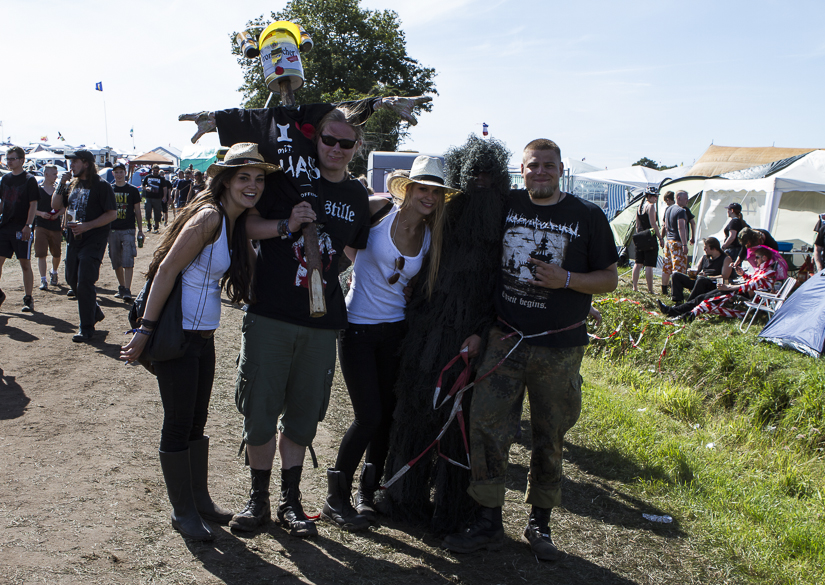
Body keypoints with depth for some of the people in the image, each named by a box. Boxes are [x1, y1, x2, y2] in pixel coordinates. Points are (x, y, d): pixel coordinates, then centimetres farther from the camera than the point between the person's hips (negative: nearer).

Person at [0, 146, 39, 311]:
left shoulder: (29, 180, -4)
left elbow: (33, 205, -8)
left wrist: (27, 226, -16)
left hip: (21, 229, -5)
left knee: (25, 264, -1)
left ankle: (28, 299, 7)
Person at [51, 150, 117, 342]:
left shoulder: (101, 185, -9)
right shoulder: (71, 185, 13)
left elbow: (112, 214, -14)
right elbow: (55, 205, 13)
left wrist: (87, 226, -22)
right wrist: (61, 184, 1)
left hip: (94, 240, -8)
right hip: (74, 239, 8)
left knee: (85, 283, -10)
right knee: (72, 280, 14)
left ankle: (87, 328, 0)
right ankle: (95, 312, 34)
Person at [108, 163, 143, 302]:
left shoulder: (133, 190, 4)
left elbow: (137, 211, 7)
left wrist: (140, 230, 4)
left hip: (128, 229, -3)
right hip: (112, 230, 3)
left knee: (128, 261, -11)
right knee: (116, 262, 9)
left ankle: (127, 290, -13)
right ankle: (121, 287, 24)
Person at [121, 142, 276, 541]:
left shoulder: (239, 223, 8)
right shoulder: (209, 216, -18)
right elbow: (166, 270, -20)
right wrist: (145, 330, -20)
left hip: (204, 337, 9)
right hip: (178, 334, -9)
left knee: (197, 420, 18)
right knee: (178, 424, 4)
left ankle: (200, 500, 31)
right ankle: (183, 512, 18)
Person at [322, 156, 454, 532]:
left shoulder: (431, 237, 3)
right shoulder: (379, 209, -10)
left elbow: (425, 288, 9)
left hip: (396, 328, 5)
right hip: (358, 327, -5)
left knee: (389, 413, 8)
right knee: (369, 416, -7)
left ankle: (368, 492, 28)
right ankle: (336, 498, 12)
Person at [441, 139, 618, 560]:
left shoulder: (588, 217, 1)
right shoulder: (504, 206, 6)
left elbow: (609, 279, 4)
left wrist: (566, 279, -13)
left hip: (559, 347, -1)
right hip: (505, 338, 1)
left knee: (550, 438, 8)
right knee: (486, 423, -5)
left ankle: (539, 522, 25)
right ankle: (488, 522, 9)